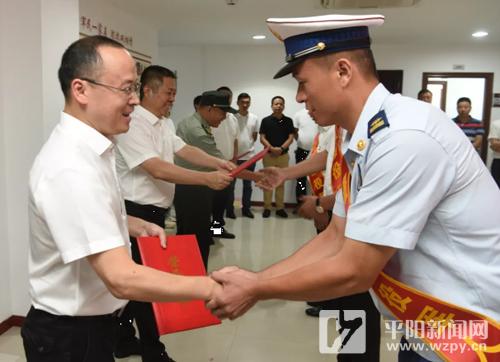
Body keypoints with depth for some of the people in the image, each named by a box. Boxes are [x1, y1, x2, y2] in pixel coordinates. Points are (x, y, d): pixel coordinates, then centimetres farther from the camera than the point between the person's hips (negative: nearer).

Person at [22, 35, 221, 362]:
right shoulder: (72, 167, -30)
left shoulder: (88, 148, 2)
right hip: (70, 336, -9)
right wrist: (210, 287, -29)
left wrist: (136, 226, 5)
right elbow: (122, 280, -34)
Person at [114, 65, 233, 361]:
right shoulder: (133, 125, -19)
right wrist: (207, 179, -32)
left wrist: (218, 163, -13)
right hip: (137, 214, -9)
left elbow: (185, 150, 4)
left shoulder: (162, 124, 12)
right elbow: (158, 170, -28)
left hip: (154, 212, 9)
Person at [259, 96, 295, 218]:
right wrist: (271, 148, -19)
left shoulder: (288, 121, 3)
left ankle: (280, 208, 14)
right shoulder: (266, 120, 0)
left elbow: (291, 138, -1)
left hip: (283, 155, 1)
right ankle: (267, 208, 10)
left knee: (281, 182, 7)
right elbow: (262, 138, -3)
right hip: (268, 155, -1)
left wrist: (281, 148, -17)